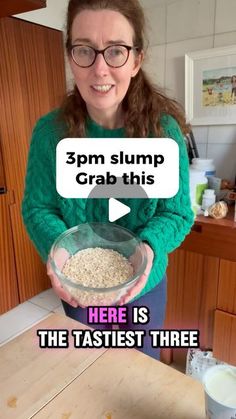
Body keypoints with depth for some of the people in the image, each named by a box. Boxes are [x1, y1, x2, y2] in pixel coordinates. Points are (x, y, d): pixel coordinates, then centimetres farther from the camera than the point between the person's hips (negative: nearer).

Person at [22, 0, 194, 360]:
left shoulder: (164, 131, -17)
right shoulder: (50, 131, -14)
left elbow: (177, 212, -14)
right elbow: (37, 208, -10)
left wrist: (149, 248, -34)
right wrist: (57, 249, -30)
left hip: (145, 284, 0)